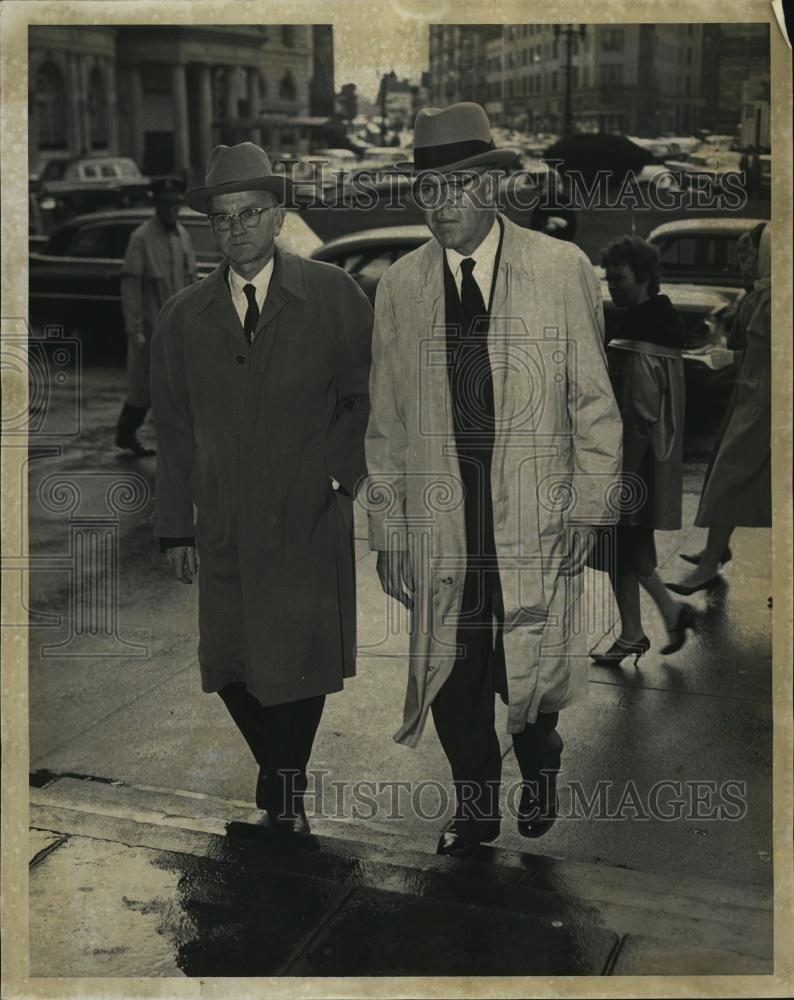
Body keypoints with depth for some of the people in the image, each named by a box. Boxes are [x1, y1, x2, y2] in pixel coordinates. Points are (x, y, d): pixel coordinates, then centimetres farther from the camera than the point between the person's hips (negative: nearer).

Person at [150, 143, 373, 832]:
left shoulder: (333, 296, 0)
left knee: (301, 665, 3)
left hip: (310, 522, -2)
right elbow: (173, 429, 9)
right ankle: (282, 778, 32)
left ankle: (285, 786, 28)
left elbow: (370, 395, 6)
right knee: (231, 669, 6)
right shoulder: (183, 318, 7)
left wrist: (341, 471, -5)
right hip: (224, 528, 3)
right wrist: (176, 527, 7)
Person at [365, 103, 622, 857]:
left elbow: (594, 403, 1)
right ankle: (475, 810, 32)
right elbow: (385, 422, 7)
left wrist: (587, 508, -4)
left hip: (535, 519, -2)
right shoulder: (399, 287, 5)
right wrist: (387, 532, 4)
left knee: (531, 672, 7)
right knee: (453, 680, 8)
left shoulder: (562, 270, -2)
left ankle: (538, 772, 40)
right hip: (440, 527, 2)